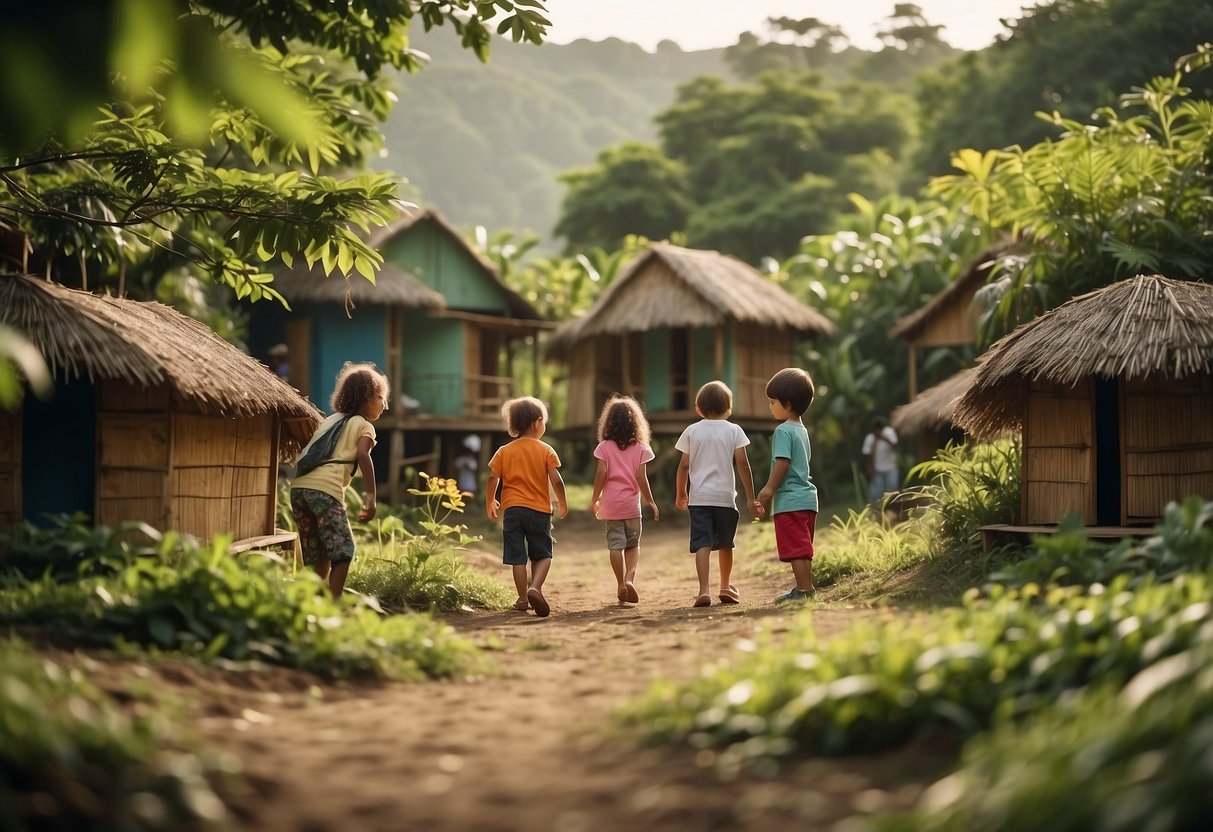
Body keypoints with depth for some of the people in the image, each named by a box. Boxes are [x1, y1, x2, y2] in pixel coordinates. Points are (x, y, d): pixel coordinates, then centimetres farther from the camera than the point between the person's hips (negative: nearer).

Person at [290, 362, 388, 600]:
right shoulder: (364, 425, 8)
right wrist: (372, 497, -16)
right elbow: (363, 455, -11)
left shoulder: (329, 420, 28)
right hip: (325, 489, -7)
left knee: (320, 554, 16)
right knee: (342, 551, -3)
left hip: (299, 486, 7)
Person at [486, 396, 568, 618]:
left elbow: (492, 478, -3)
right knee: (542, 555, 11)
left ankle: (523, 599, 8)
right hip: (540, 510, -1)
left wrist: (490, 502, 11)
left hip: (512, 509, 1)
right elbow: (556, 480, -8)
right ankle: (535, 587, -14)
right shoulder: (546, 450, -1)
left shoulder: (504, 451, 4)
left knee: (518, 557, 6)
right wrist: (562, 503, 7)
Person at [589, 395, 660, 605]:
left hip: (611, 504, 0)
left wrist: (594, 500, 1)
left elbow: (601, 474, -8)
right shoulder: (640, 448, -1)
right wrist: (650, 502, 3)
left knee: (615, 545, 4)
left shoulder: (605, 447, -2)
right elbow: (641, 477, -5)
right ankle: (630, 578, -10)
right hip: (631, 503, 1)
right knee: (633, 544, 12)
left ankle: (622, 585, 2)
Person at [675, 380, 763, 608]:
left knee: (702, 544, -7)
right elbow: (743, 464, -3)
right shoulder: (734, 431, 2)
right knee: (725, 544, 18)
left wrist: (681, 493, 18)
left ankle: (703, 590, -22)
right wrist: (751, 498, 0)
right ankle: (725, 588, 31)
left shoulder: (692, 431, 3)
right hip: (725, 496, 1)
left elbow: (684, 465, 3)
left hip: (699, 497, -1)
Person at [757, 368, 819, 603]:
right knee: (802, 548, 16)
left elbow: (782, 462, -20)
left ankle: (804, 589, -8)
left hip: (789, 500, -10)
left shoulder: (783, 431, -12)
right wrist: (771, 489, 25)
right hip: (807, 497, 10)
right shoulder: (801, 430, 18)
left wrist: (769, 488, -14)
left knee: (796, 548, -7)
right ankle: (805, 588, 22)